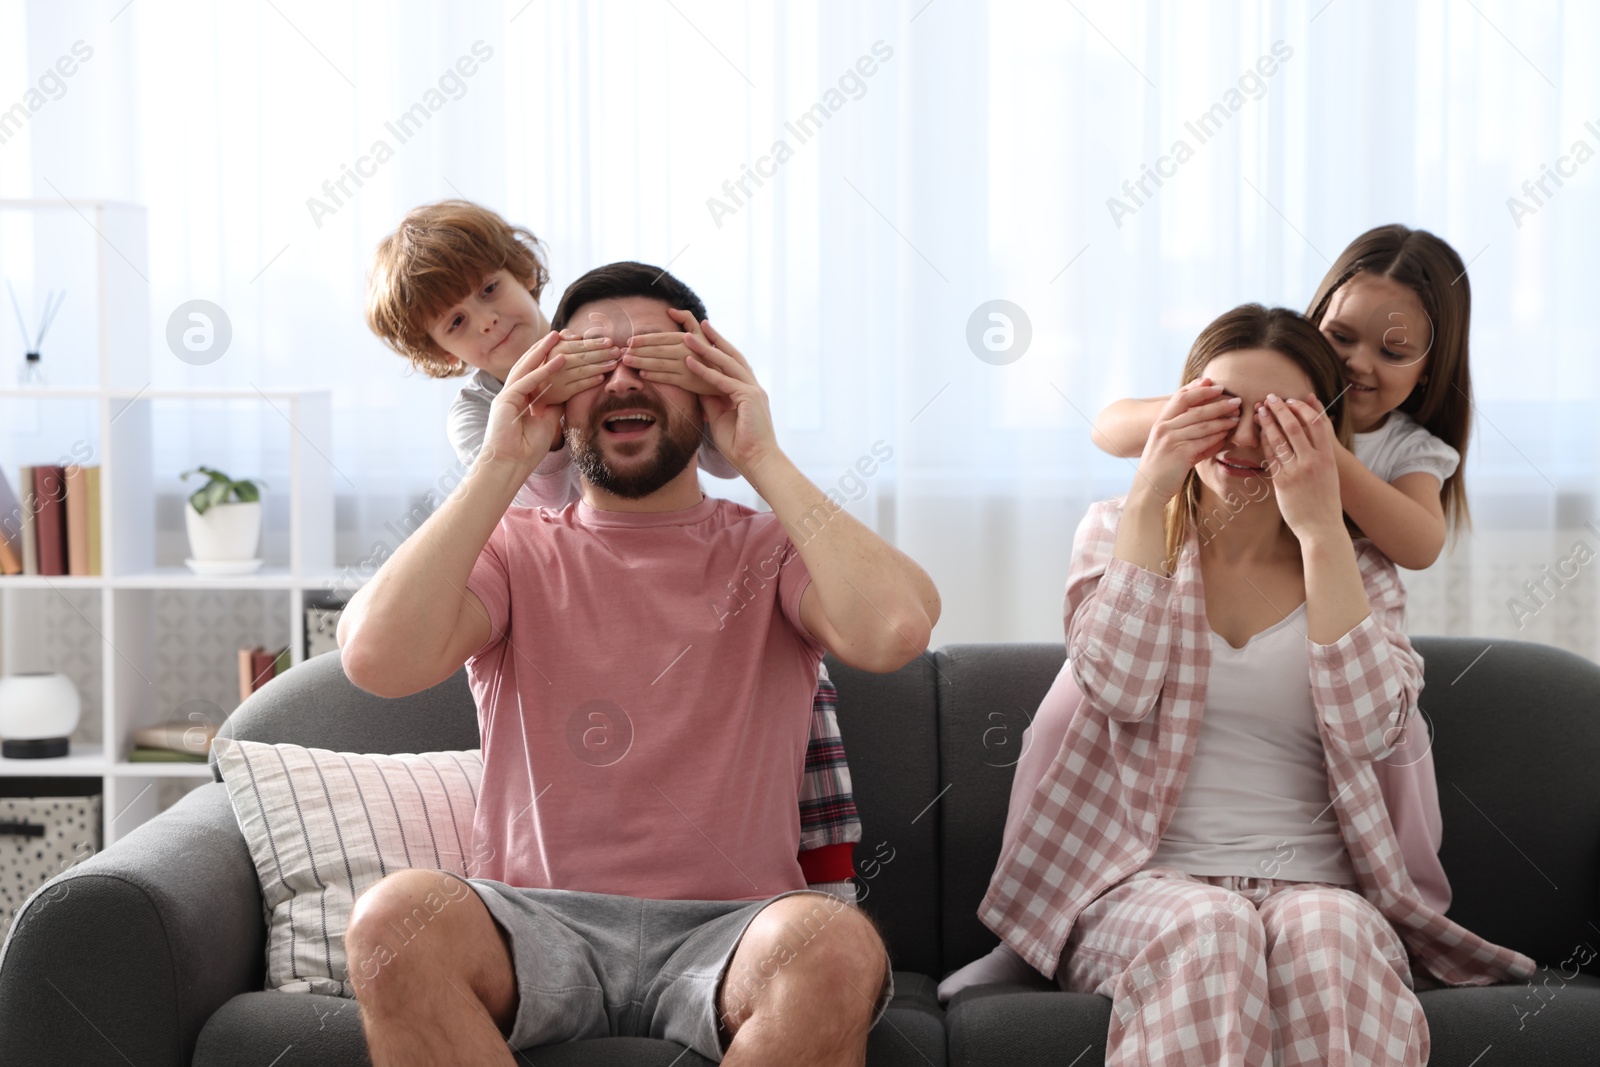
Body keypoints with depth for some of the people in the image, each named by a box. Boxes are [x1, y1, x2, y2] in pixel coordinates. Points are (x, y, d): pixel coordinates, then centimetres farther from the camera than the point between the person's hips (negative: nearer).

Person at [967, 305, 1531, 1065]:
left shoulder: (1358, 569, 14)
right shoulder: (1119, 532, 13)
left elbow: (1368, 726, -7)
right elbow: (1119, 688, -8)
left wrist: (1320, 530, -10)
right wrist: (1150, 495, -10)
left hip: (1314, 884, 1)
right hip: (1140, 884, 0)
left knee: (1328, 932, -34)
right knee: (1206, 929, -35)